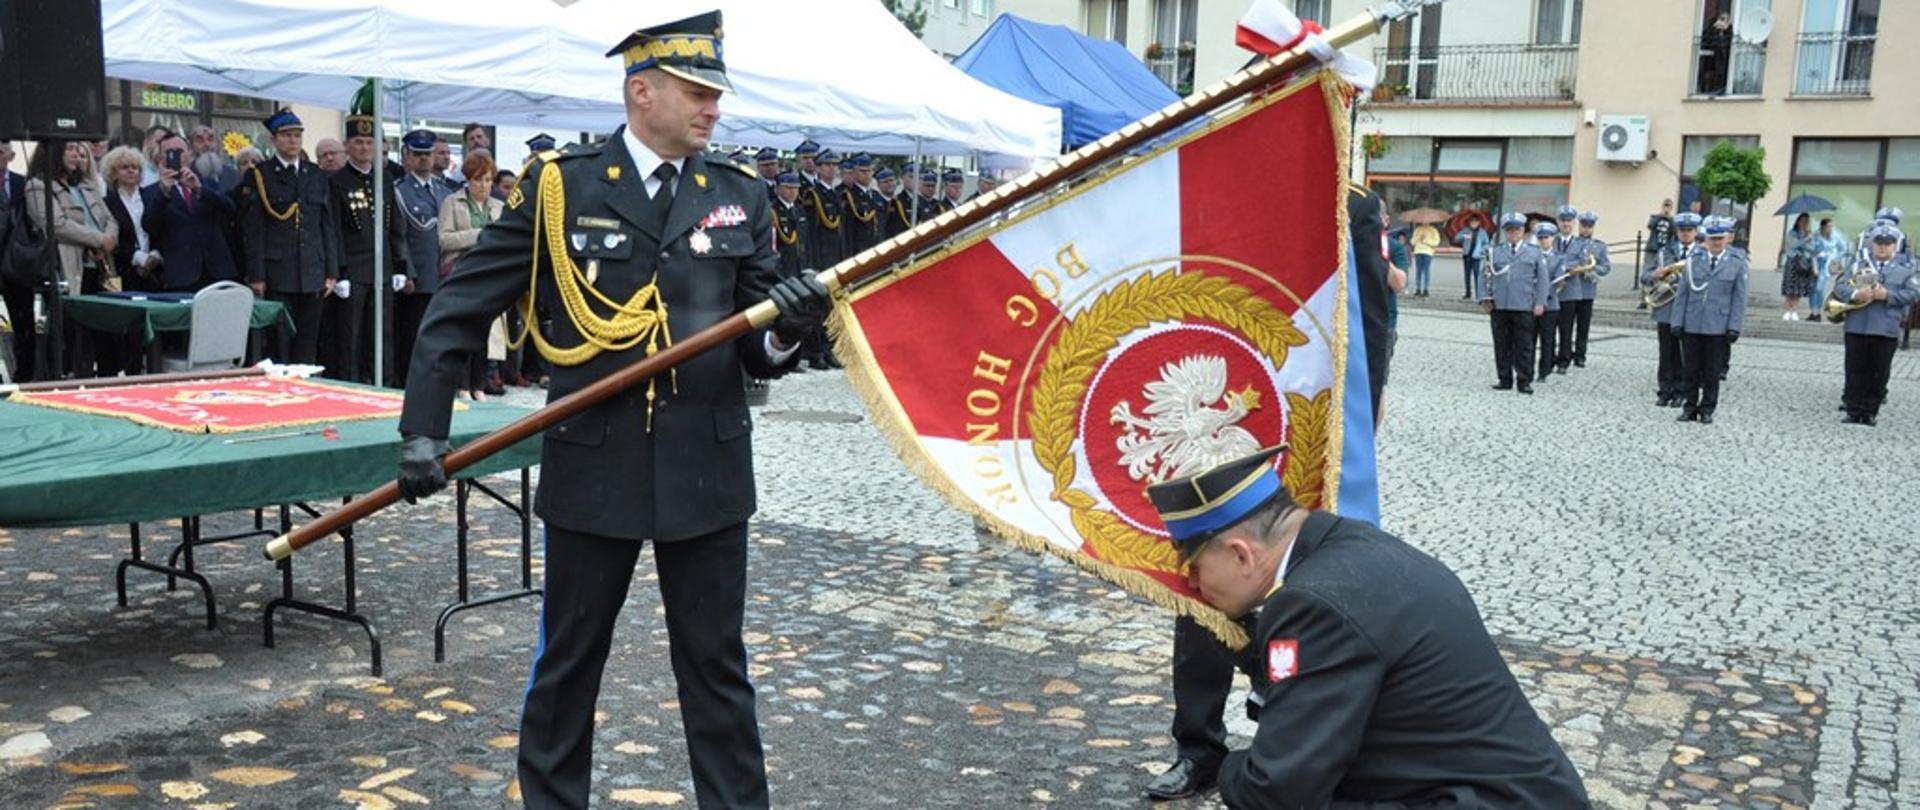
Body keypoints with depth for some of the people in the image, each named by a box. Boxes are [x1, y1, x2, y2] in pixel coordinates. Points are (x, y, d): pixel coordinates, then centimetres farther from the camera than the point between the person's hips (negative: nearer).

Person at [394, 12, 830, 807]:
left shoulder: (740, 196, 4)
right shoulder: (560, 184, -3)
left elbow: (759, 348, 3)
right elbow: (461, 306, 0)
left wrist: (787, 325, -21)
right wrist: (423, 428, -6)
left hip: (707, 465, 1)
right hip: (593, 464, -1)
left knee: (716, 666, 11)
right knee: (567, 661, 14)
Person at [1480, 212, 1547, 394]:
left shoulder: (1535, 253, 10)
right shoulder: (1495, 252, 13)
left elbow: (1542, 279, 8)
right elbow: (1484, 276, 13)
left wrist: (1540, 303, -1)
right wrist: (1485, 298, 1)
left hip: (1524, 307, -2)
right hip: (1499, 307, 2)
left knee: (1524, 347, -1)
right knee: (1502, 346, 5)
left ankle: (1524, 381, 5)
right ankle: (1505, 380, 13)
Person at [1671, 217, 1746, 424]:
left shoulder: (1738, 263, 2)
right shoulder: (1693, 261, 6)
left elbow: (1739, 298, 0)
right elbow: (1683, 294, 6)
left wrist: (1734, 327, -6)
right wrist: (1678, 322, 0)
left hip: (1718, 327, -1)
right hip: (1692, 325, 1)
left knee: (1712, 372, 6)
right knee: (1692, 370, 7)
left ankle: (1707, 409, 16)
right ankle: (1690, 406, 16)